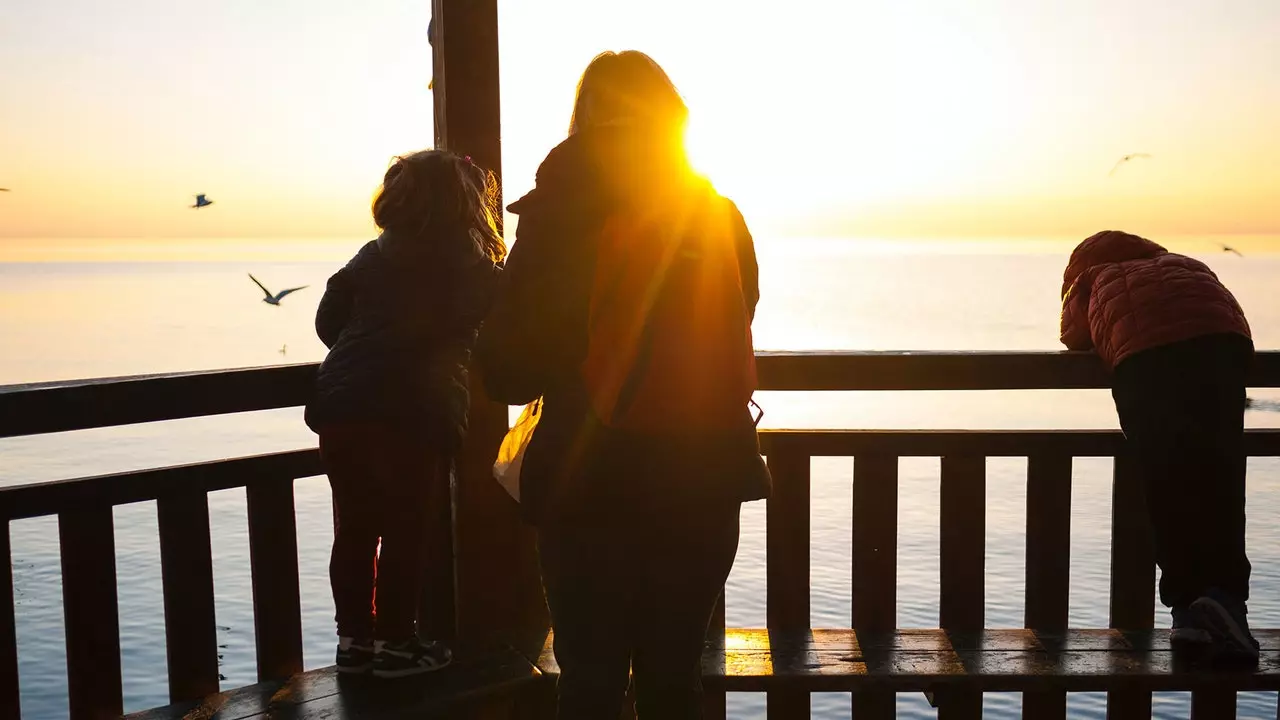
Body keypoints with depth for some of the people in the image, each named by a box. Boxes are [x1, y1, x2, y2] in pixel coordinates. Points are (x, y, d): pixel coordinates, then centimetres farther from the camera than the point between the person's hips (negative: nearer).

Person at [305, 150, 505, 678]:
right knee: (404, 532, 6)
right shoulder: (473, 267, 4)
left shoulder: (373, 256, 13)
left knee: (354, 529, 12)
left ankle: (354, 639, 22)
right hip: (412, 411, -4)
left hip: (341, 405, 4)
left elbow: (327, 321, 14)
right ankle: (393, 643, 13)